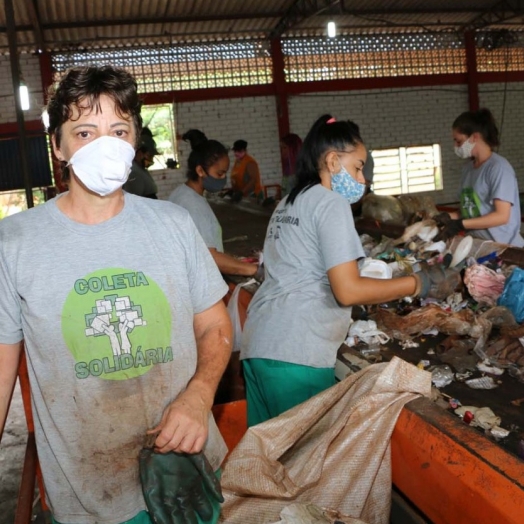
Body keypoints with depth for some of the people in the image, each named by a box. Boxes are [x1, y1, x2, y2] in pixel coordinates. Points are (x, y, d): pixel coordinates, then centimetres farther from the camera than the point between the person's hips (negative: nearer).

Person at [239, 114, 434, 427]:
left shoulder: (288, 203, 18)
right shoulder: (331, 202, -6)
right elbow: (348, 291, -13)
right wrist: (414, 283, -1)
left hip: (258, 344, 8)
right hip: (297, 354, -8)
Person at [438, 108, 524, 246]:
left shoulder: (498, 167, -12)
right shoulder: (468, 167, 9)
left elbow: (501, 216, -16)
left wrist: (459, 224, -19)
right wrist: (450, 216, -4)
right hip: (478, 244, 6)